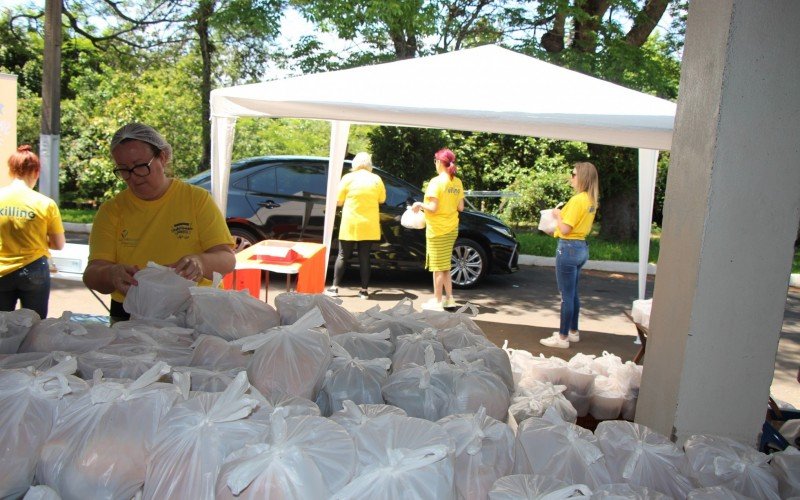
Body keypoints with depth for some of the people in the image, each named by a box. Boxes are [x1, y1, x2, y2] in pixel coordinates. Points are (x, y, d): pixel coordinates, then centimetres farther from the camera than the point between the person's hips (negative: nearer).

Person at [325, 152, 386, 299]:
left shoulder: (348, 178, -5)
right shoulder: (376, 179, 1)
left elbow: (338, 201, -3)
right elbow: (382, 199, 13)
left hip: (350, 225, -2)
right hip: (369, 226, 2)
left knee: (343, 256, 8)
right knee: (364, 257, 7)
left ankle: (334, 288, 9)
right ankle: (364, 290, 8)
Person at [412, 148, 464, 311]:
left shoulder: (436, 181, -15)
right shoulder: (457, 182, 4)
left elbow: (433, 207, -20)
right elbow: (460, 207, 7)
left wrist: (420, 205, -4)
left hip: (437, 230, -7)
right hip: (451, 228, 7)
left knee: (438, 267, 0)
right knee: (445, 266, 18)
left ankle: (437, 301, 6)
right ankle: (449, 298, 22)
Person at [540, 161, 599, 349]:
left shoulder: (577, 200, -18)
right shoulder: (591, 200, 9)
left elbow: (565, 229, -20)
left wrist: (558, 214, -4)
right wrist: (561, 218, 12)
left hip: (569, 248, -9)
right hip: (581, 247, 10)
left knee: (566, 295, -2)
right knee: (573, 293, 19)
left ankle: (562, 337, 5)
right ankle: (573, 332, 29)